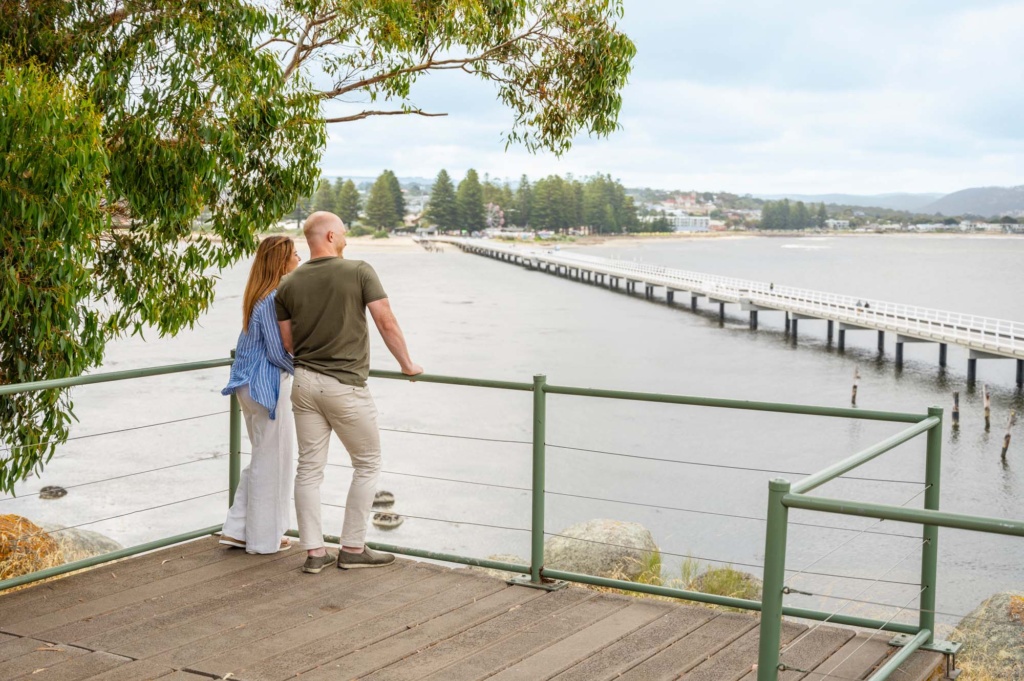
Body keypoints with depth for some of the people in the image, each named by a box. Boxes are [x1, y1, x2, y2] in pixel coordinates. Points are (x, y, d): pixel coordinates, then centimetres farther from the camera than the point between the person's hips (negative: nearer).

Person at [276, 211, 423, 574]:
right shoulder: (359, 272, -9)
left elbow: (287, 342, 9)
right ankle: (353, 548, 11)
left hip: (304, 381, 5)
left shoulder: (288, 284, 4)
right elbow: (386, 322, -11)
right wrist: (407, 364, 2)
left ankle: (314, 551, 11)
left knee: (309, 468, 9)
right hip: (345, 386, -5)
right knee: (367, 465, 9)